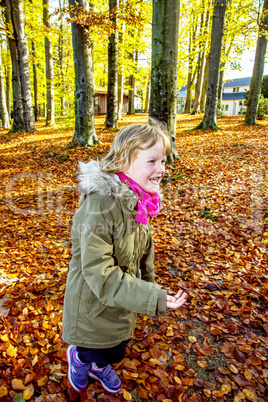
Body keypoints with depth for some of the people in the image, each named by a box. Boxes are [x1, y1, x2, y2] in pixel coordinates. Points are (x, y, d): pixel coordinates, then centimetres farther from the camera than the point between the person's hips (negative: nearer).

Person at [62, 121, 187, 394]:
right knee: (110, 351, 15)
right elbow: (98, 273, -34)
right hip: (93, 300, -7)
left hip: (121, 298, 7)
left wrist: (150, 284, 17)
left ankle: (99, 366, 60)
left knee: (118, 346, 27)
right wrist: (153, 298, -35)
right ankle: (78, 356, 48)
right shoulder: (100, 205, -34)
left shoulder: (138, 201, -7)